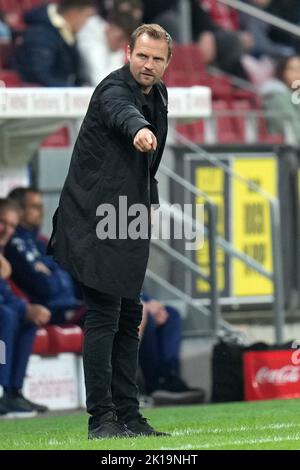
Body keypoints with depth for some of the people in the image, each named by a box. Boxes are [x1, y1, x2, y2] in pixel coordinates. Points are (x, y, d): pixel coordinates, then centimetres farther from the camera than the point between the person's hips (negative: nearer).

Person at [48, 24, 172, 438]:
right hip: (96, 219, -9)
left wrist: (149, 198, 16)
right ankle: (101, 418, -9)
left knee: (128, 316, 11)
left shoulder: (159, 94, 11)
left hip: (130, 219, 9)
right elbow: (121, 111, -42)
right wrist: (138, 129, -63)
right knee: (104, 315, -11)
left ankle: (128, 415, 17)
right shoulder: (114, 89, -16)